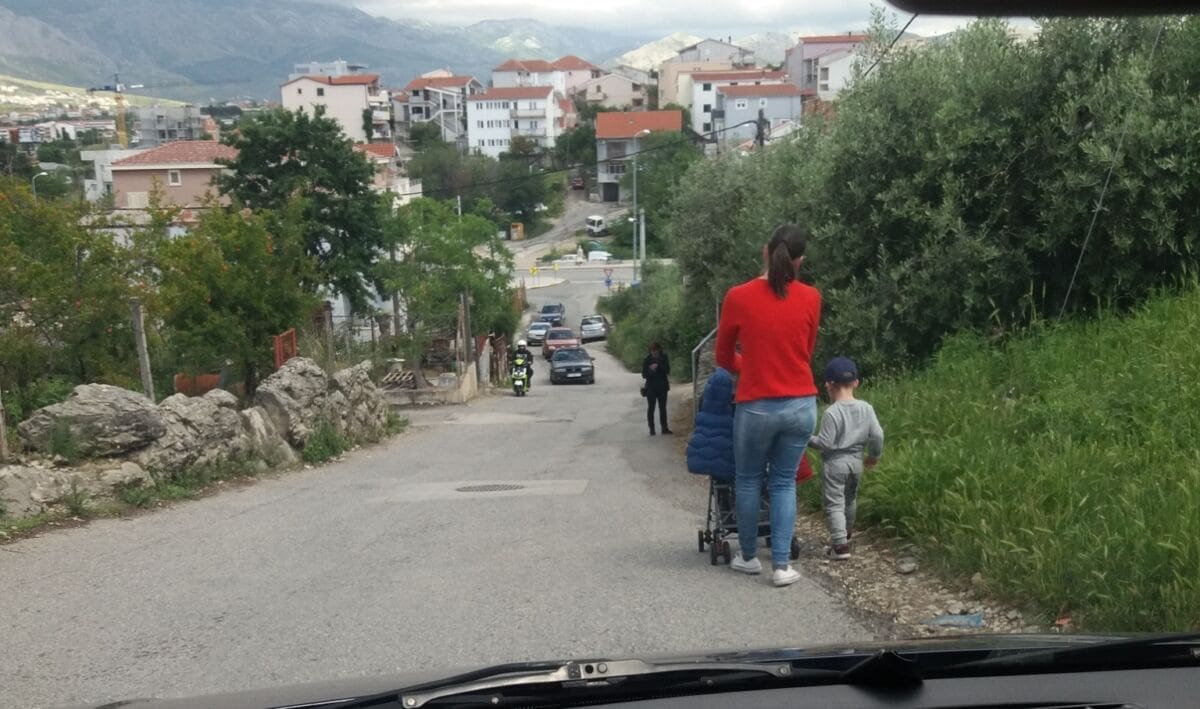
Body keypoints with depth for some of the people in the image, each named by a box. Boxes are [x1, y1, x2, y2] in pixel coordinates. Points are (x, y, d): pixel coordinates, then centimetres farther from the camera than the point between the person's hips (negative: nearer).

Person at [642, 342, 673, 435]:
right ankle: (652, 429, 8)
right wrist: (650, 370, -26)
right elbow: (644, 375, -7)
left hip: (662, 387, 2)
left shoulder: (664, 358, 0)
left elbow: (667, 370, -1)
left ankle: (665, 428, 14)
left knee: (663, 408, 8)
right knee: (651, 408, 2)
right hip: (651, 388, -2)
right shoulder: (647, 360, -7)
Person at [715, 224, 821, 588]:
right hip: (802, 405, 2)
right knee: (784, 482, 13)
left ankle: (748, 557, 26)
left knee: (748, 481, 17)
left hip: (757, 407, -2)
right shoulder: (811, 298, -1)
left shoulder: (738, 297, -7)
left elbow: (723, 358, 7)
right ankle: (782, 565, 7)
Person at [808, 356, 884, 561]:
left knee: (834, 504, -3)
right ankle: (846, 533, 44)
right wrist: (874, 455, 14)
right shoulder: (866, 408, -3)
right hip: (856, 461, 6)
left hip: (834, 463, -6)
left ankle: (840, 546, -11)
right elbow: (877, 434, -2)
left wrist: (809, 439, -1)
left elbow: (825, 442, -19)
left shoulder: (832, 412, -19)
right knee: (850, 499, 25)